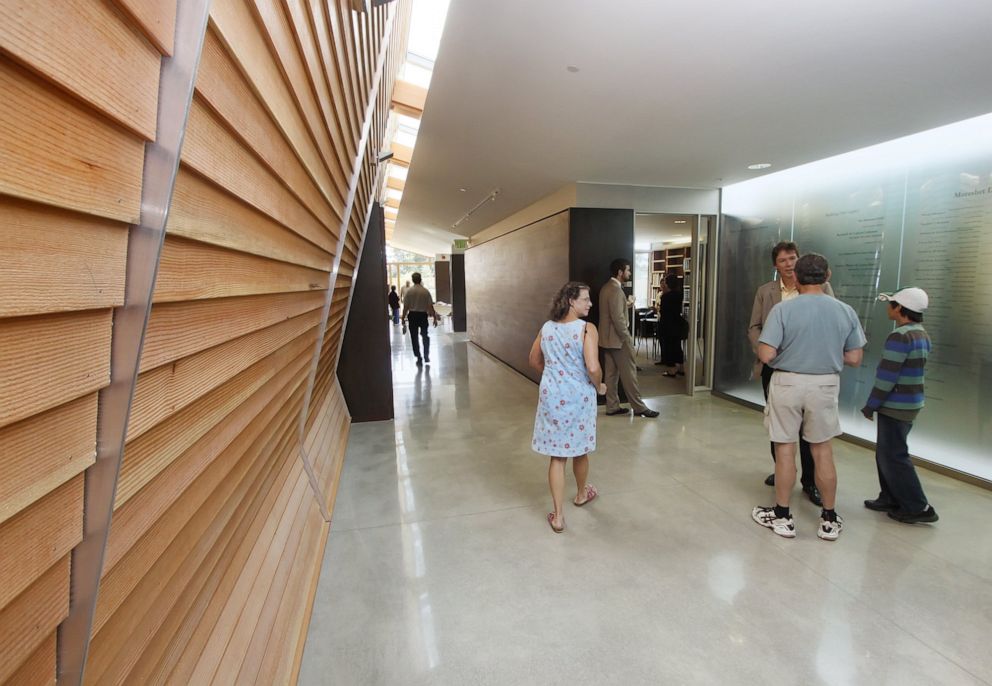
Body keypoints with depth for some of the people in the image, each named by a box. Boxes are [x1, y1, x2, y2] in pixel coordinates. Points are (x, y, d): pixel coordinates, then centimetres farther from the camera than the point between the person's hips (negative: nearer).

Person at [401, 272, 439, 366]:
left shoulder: (408, 291, -7)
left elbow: (405, 307, -8)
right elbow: (430, 306, -7)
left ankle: (419, 358, 9)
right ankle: (426, 356, 21)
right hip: (423, 315, 1)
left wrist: (403, 319, -2)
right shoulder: (426, 291, -7)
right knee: (425, 336, 20)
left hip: (412, 315, -1)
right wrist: (435, 317, 2)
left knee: (414, 337, 9)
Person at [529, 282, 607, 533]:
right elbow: (592, 367, -24)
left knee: (557, 456, 9)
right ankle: (581, 494, 46)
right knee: (579, 451, 21)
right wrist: (599, 387, -4)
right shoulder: (587, 329, -15)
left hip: (552, 397, 3)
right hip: (579, 397, -3)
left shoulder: (546, 328, 2)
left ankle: (558, 516, 14)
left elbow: (534, 361, 13)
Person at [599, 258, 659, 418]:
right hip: (617, 339, -10)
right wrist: (628, 338, -16)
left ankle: (612, 406, 17)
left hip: (607, 338, 10)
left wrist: (626, 304, 11)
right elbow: (618, 318, -23)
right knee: (629, 373, 0)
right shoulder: (616, 290, -20)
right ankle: (639, 407, 9)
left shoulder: (606, 287, 11)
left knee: (612, 373, 12)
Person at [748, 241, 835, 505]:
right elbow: (754, 327, 5)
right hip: (773, 366, 3)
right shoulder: (764, 291, 6)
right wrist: (763, 350, -11)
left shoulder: (821, 287, 0)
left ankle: (810, 481, 17)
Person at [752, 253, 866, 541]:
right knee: (822, 450, 15)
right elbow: (854, 358, 2)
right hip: (825, 385, 3)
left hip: (788, 384, -3)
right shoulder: (845, 311, -2)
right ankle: (830, 519, 27)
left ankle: (782, 516, 19)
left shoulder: (783, 309, -14)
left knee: (785, 449, 7)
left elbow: (766, 355, -18)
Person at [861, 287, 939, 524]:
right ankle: (890, 499, 26)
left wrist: (871, 405, -14)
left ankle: (918, 508, 9)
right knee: (886, 452, 17)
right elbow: (909, 371, 14)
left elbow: (887, 376, -22)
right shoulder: (921, 334, 10)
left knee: (893, 456, 1)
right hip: (911, 402, 9)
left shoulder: (900, 336, -20)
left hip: (896, 405, -9)